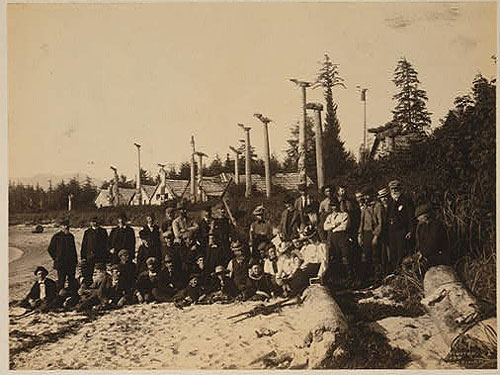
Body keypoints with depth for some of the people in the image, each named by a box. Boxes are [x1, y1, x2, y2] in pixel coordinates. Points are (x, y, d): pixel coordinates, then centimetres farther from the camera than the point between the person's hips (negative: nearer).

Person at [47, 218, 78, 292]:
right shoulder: (56, 237, -5)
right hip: (60, 263, -4)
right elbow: (50, 249, 2)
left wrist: (75, 260, 11)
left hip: (71, 263, 4)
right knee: (61, 281, 0)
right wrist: (56, 258, -2)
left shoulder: (71, 236, 9)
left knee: (72, 281, 7)